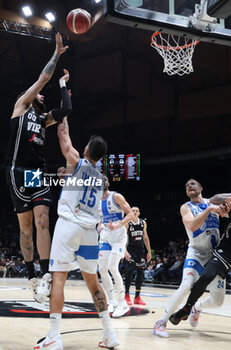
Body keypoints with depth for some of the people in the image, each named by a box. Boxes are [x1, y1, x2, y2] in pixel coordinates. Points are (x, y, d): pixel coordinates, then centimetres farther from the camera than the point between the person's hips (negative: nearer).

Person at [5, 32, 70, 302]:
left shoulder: (43, 119, 22)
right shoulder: (21, 106, 7)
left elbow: (66, 110, 14)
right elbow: (43, 78, 4)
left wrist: (63, 84, 22)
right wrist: (57, 54, 10)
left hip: (39, 173, 5)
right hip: (18, 171, -5)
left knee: (42, 223, -9)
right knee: (26, 226, 0)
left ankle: (46, 276, -18)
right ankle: (32, 277, 8)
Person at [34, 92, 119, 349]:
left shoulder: (76, 162, -1)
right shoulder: (101, 178, 15)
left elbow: (64, 136, 10)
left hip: (69, 225, -6)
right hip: (90, 230, 6)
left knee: (58, 278, -6)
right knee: (92, 280, 15)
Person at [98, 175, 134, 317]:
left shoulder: (116, 197, -8)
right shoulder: (98, 201, 13)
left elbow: (131, 214, -14)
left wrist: (118, 224, -29)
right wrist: (98, 231, 10)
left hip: (119, 236, -7)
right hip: (105, 236, 7)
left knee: (113, 268, -17)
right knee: (102, 269, -1)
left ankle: (123, 303, -5)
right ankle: (112, 302, 11)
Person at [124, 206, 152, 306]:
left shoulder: (143, 223, 8)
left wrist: (149, 252, 13)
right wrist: (125, 251, -24)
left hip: (140, 249, 5)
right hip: (131, 249, -5)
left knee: (140, 272, 4)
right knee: (129, 271, -11)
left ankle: (137, 297, 12)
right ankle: (127, 296, 0)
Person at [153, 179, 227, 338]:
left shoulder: (213, 202, 8)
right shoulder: (186, 207, -3)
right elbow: (192, 226, -20)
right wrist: (209, 210, -25)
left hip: (215, 254, 4)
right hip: (196, 253, -4)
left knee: (217, 301, 4)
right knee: (186, 286, -28)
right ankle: (161, 322, -17)